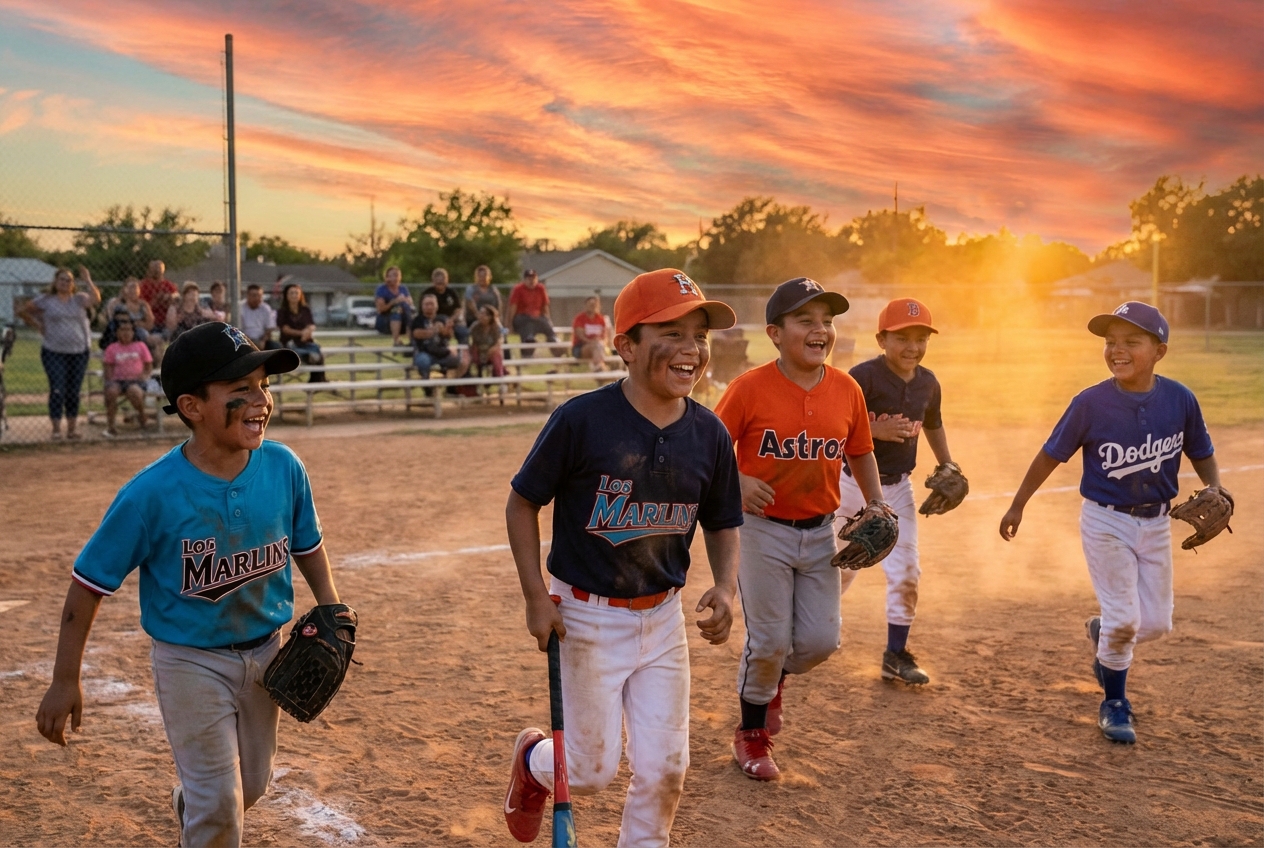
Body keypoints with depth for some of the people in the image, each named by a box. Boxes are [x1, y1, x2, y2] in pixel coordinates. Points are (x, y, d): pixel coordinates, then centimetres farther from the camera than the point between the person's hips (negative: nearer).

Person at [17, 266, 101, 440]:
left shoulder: (79, 299, 5)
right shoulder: (45, 300, 2)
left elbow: (96, 299, -15)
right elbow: (22, 311, 9)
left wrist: (87, 281, -15)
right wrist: (37, 326, 4)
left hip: (79, 352, 2)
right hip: (53, 352, -2)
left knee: (74, 391, 7)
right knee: (57, 390, -7)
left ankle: (72, 429, 15)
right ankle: (56, 430, -3)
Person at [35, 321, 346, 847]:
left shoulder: (284, 468, -14)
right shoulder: (151, 494, -25)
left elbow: (307, 545, 5)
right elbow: (90, 582, -14)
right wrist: (65, 681, -10)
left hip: (265, 650, 5)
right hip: (190, 661, -5)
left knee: (251, 787, 22)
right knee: (220, 803, 0)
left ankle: (189, 806, 54)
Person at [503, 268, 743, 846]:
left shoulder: (709, 434, -4)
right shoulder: (581, 420, -18)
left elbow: (722, 524, 8)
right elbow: (522, 503, -7)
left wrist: (725, 586, -10)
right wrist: (536, 597, -12)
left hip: (663, 618, 4)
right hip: (587, 618, -4)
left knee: (664, 768, 7)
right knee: (591, 772, 7)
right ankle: (533, 760, 42)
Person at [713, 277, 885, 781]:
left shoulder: (847, 390, -2)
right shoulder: (750, 389, -15)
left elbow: (860, 453, 12)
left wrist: (877, 507, 1)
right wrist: (737, 480, -23)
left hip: (820, 532, 4)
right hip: (763, 530, -4)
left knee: (821, 640, 6)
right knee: (768, 641, 2)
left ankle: (774, 677, 40)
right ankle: (751, 736, 26)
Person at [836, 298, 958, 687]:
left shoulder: (928, 383, 0)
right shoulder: (864, 376, -18)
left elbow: (933, 425, 19)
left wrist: (947, 468, 9)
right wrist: (877, 430, -32)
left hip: (898, 487, 4)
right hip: (853, 483, -4)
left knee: (906, 572, 0)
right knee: (842, 566, 11)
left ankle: (896, 655, 12)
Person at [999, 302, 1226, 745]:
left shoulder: (1180, 400, -10)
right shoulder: (1091, 403, -16)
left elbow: (1202, 454, 5)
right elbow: (1050, 455, -5)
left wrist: (1215, 491, -14)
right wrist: (1017, 506, 1)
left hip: (1156, 523, 3)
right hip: (1106, 522, -3)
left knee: (1156, 622, 8)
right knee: (1125, 619, -4)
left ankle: (1103, 633, 42)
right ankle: (1114, 703, 21)